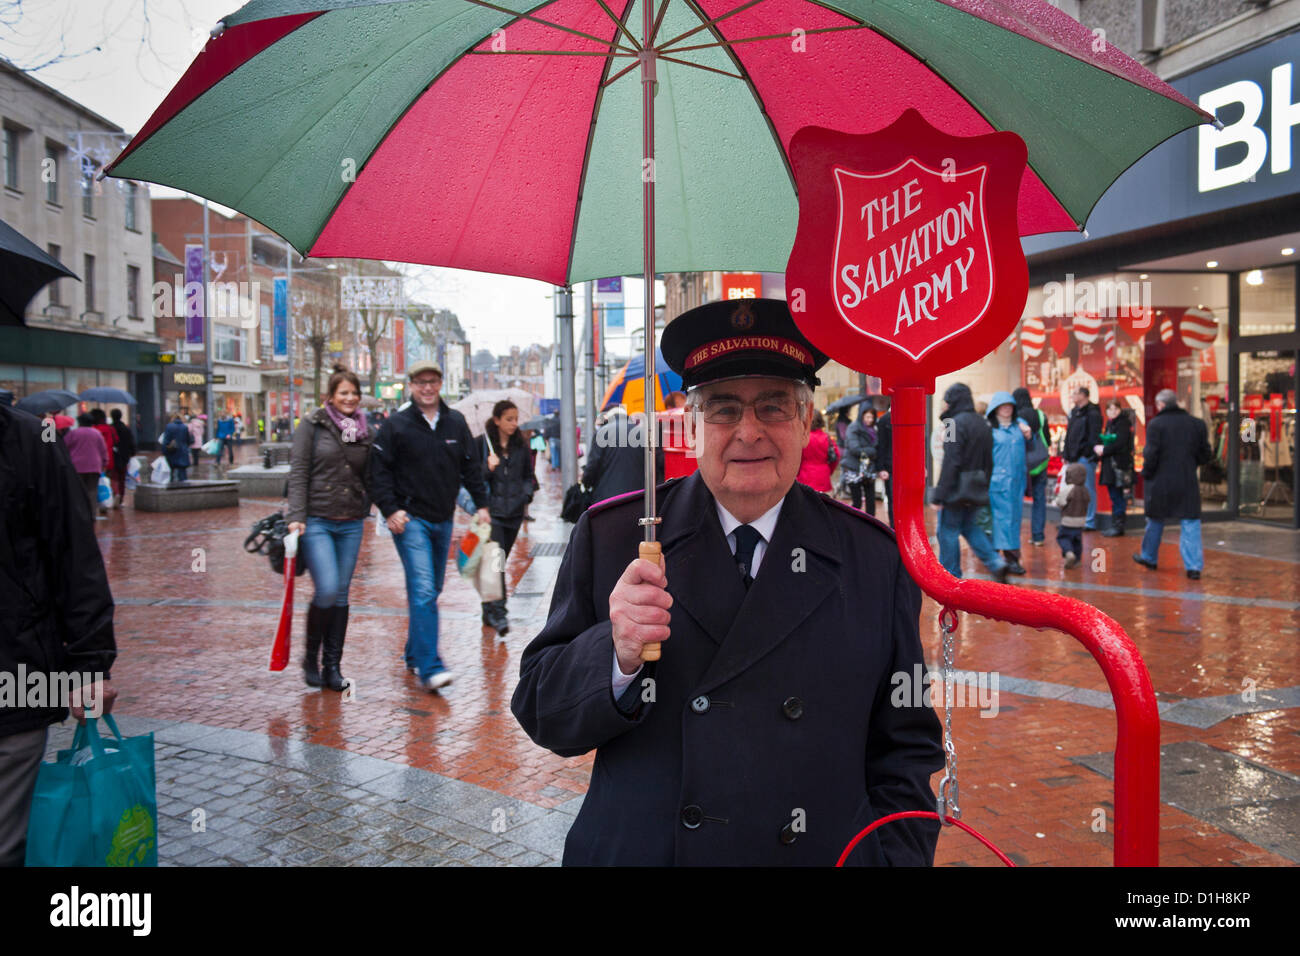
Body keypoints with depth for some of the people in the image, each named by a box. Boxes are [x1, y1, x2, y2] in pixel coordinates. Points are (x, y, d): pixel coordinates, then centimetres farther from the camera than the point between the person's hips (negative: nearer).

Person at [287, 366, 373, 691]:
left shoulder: (365, 432, 10)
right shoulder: (313, 425, -2)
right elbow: (298, 472, -6)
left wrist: (364, 512, 11)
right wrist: (296, 516, -13)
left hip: (351, 523, 4)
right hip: (316, 520, -4)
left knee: (341, 594, 5)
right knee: (327, 589, -13)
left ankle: (332, 666, 14)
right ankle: (311, 655, 11)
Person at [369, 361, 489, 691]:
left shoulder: (456, 422, 9)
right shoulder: (395, 425, -4)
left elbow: (471, 466, 15)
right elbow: (379, 470, -4)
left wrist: (481, 503, 9)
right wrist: (390, 509, -13)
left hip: (443, 520, 6)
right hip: (410, 519, -5)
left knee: (431, 590, 14)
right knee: (423, 591, -15)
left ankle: (414, 654, 29)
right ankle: (429, 667, -17)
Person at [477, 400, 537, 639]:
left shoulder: (520, 445, 10)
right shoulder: (481, 444, -3)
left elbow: (528, 475, 21)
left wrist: (527, 493, 2)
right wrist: (488, 469, -19)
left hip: (514, 511, 4)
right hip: (491, 509, -4)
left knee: (499, 563, 10)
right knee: (496, 562, -16)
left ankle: (489, 618, 20)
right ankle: (498, 616, -15)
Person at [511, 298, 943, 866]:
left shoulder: (874, 560, -6)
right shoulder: (609, 538, -8)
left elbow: (906, 748, -1)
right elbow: (540, 713, -9)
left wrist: (895, 858, -13)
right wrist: (618, 654, -26)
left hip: (821, 853, 1)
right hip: (636, 851, 0)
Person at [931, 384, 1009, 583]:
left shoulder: (956, 423, -17)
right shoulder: (981, 422, 8)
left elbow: (951, 462, -21)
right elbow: (988, 460, 12)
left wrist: (940, 495, -17)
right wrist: (984, 485, 18)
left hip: (957, 487, -8)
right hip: (976, 488, 8)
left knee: (948, 531, 4)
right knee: (969, 527, 21)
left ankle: (951, 577, 11)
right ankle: (995, 562, 6)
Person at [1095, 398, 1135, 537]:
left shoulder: (1123, 423, -9)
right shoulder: (1109, 423, 16)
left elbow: (1120, 444, -17)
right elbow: (1104, 441, 16)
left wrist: (1104, 450, -12)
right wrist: (1097, 447, -4)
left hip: (1120, 465, -8)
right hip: (1110, 464, 8)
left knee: (1117, 496, -5)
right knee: (1114, 496, 12)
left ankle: (1118, 526, -1)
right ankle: (1114, 526, 17)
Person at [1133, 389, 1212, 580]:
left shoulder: (1155, 424, -9)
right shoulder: (1197, 424, 4)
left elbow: (1151, 454, -12)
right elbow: (1205, 454, 7)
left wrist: (1146, 473, 3)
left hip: (1161, 482, -2)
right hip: (1188, 483, 2)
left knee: (1155, 521, 15)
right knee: (1190, 524, 2)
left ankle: (1148, 557, 31)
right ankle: (1194, 566, -5)